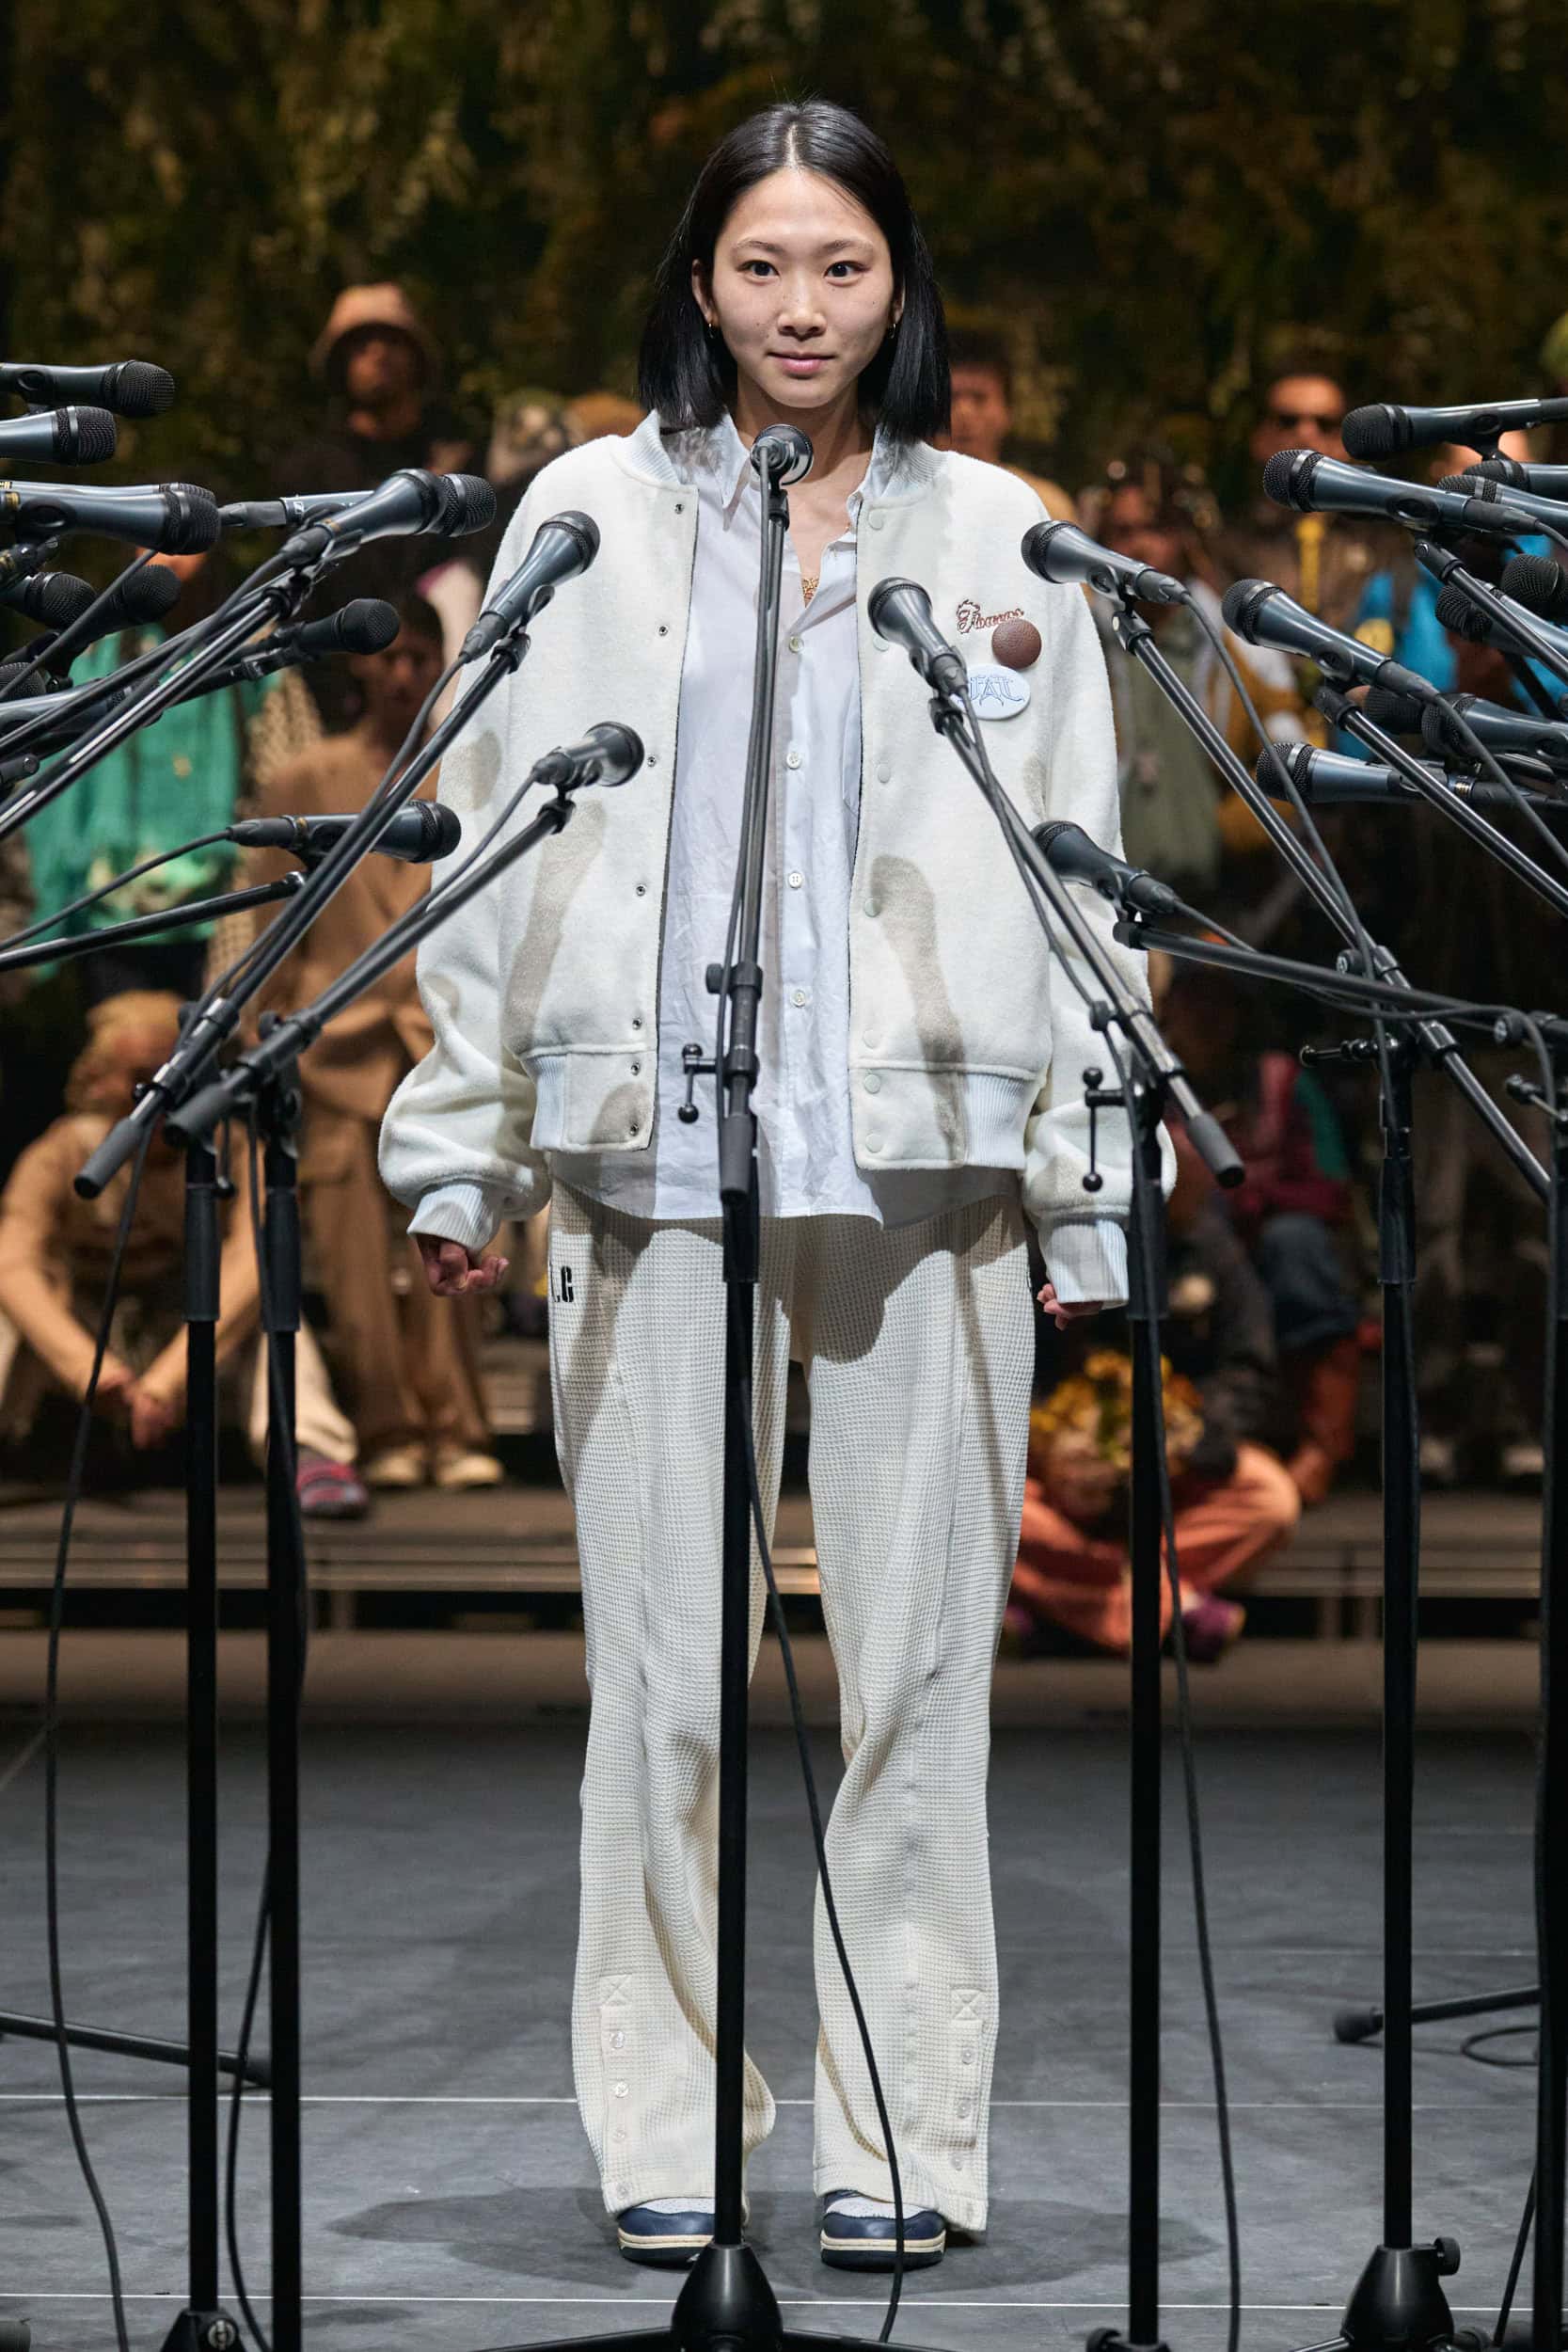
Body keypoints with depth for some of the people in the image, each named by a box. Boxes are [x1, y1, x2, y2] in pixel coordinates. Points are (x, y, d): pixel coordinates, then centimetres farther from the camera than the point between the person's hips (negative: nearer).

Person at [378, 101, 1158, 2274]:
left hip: (922, 1165, 0)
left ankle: (903, 2139, 8)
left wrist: (1088, 1192, 3)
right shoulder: (597, 516, 9)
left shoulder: (991, 536, 10)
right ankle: (667, 2138, 9)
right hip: (652, 1162, 0)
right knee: (665, 1670, 0)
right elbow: (493, 837, 10)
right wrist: (460, 1150, 5)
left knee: (918, 1663, 0)